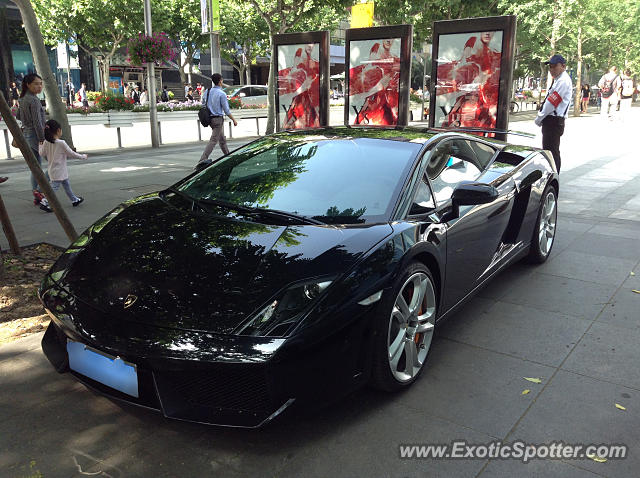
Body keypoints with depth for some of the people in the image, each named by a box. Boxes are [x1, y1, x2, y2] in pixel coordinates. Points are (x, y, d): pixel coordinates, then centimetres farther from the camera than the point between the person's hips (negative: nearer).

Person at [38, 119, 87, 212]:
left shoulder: (46, 143, -1)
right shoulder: (61, 143, -19)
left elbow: (42, 153, 10)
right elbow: (71, 154, -13)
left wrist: (40, 144, 23)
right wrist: (83, 156, 1)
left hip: (52, 169, 8)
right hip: (59, 171, -8)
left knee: (67, 185, 20)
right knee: (54, 187, -5)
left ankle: (75, 200, 33)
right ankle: (45, 204, -9)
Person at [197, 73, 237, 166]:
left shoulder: (207, 92, 6)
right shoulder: (221, 94, -14)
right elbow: (226, 110, -13)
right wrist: (234, 120, -1)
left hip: (210, 118, 8)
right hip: (218, 119, -8)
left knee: (222, 139, 20)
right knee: (213, 140, -8)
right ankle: (202, 161, -15)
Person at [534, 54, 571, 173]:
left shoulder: (563, 81, -13)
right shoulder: (557, 80, 19)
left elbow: (552, 102, -16)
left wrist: (539, 118, -9)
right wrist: (540, 117, 11)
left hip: (554, 122, -10)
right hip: (550, 121, 10)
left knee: (552, 152, -9)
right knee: (547, 150, 15)